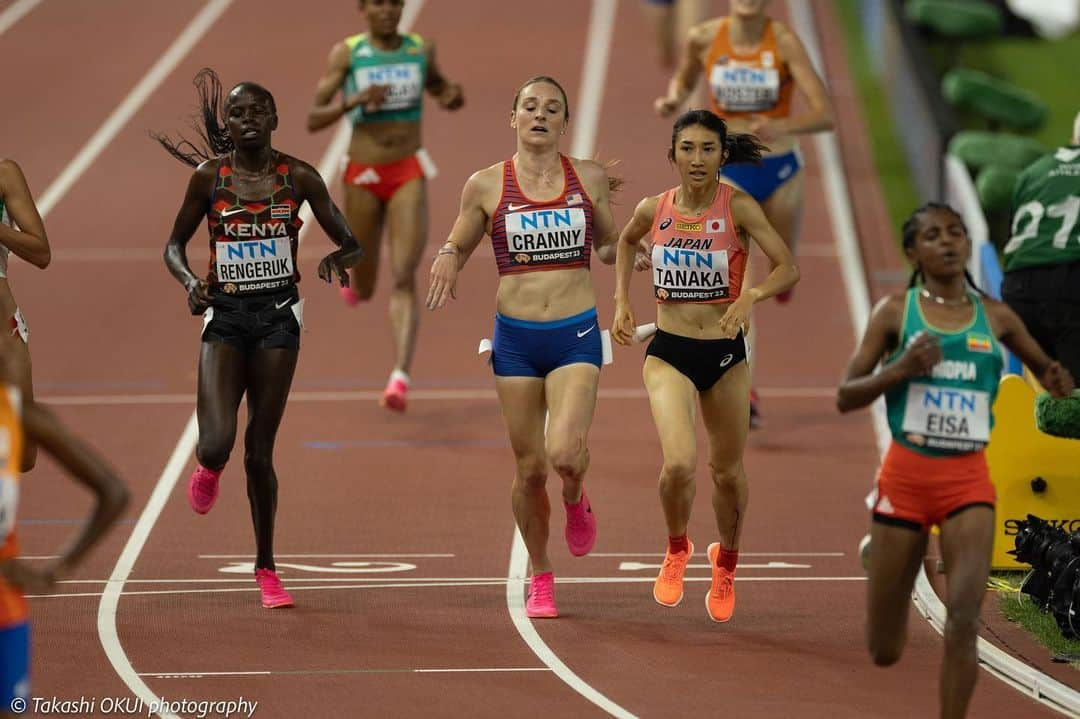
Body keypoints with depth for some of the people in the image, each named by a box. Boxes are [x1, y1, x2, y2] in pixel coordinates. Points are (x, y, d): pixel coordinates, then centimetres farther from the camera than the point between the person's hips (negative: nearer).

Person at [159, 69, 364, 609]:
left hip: (278, 316, 0)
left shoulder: (298, 177, 0)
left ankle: (266, 567, 18)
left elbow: (352, 245, 3)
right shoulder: (209, 176, 0)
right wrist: (189, 281, -12)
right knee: (217, 444, -17)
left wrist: (337, 256, -20)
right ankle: (208, 471, 23)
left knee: (260, 451, 2)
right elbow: (174, 245, 9)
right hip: (225, 316, 0)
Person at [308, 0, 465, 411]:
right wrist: (353, 101, -25)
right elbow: (314, 120, -8)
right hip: (363, 176, 0)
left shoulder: (421, 49, 2)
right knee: (364, 291, 13)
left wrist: (451, 97, -2)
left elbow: (438, 89, 22)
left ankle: (400, 378, -25)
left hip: (409, 176, 0)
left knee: (404, 278, -17)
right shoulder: (346, 54, -5)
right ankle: (357, 272, 52)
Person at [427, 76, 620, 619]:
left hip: (576, 335, 0)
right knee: (530, 468, 4)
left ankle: (576, 502, 16)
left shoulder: (589, 179, 3)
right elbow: (457, 246, 13)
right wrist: (447, 262, -10)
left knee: (565, 454, -20)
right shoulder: (486, 186, 0)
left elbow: (607, 247, 18)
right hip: (515, 338, 0)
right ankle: (540, 578, 24)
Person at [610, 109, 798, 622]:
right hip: (668, 353, 0)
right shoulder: (654, 210, -3)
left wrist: (751, 296, -32)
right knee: (679, 463, -21)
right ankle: (676, 550, 10)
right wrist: (621, 301, 12)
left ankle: (726, 562, 43)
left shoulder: (738, 207, -11)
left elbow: (788, 268, -15)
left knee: (727, 472, 13)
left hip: (725, 354, 0)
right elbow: (626, 241, 21)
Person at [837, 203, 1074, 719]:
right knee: (884, 653, 8)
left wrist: (1056, 380, -3)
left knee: (964, 618, -21)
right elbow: (845, 397, -2)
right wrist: (900, 368, -19)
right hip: (905, 476, -1)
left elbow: (1041, 365, 21)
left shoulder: (995, 318, 5)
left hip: (968, 480, 1)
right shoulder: (895, 312, 0)